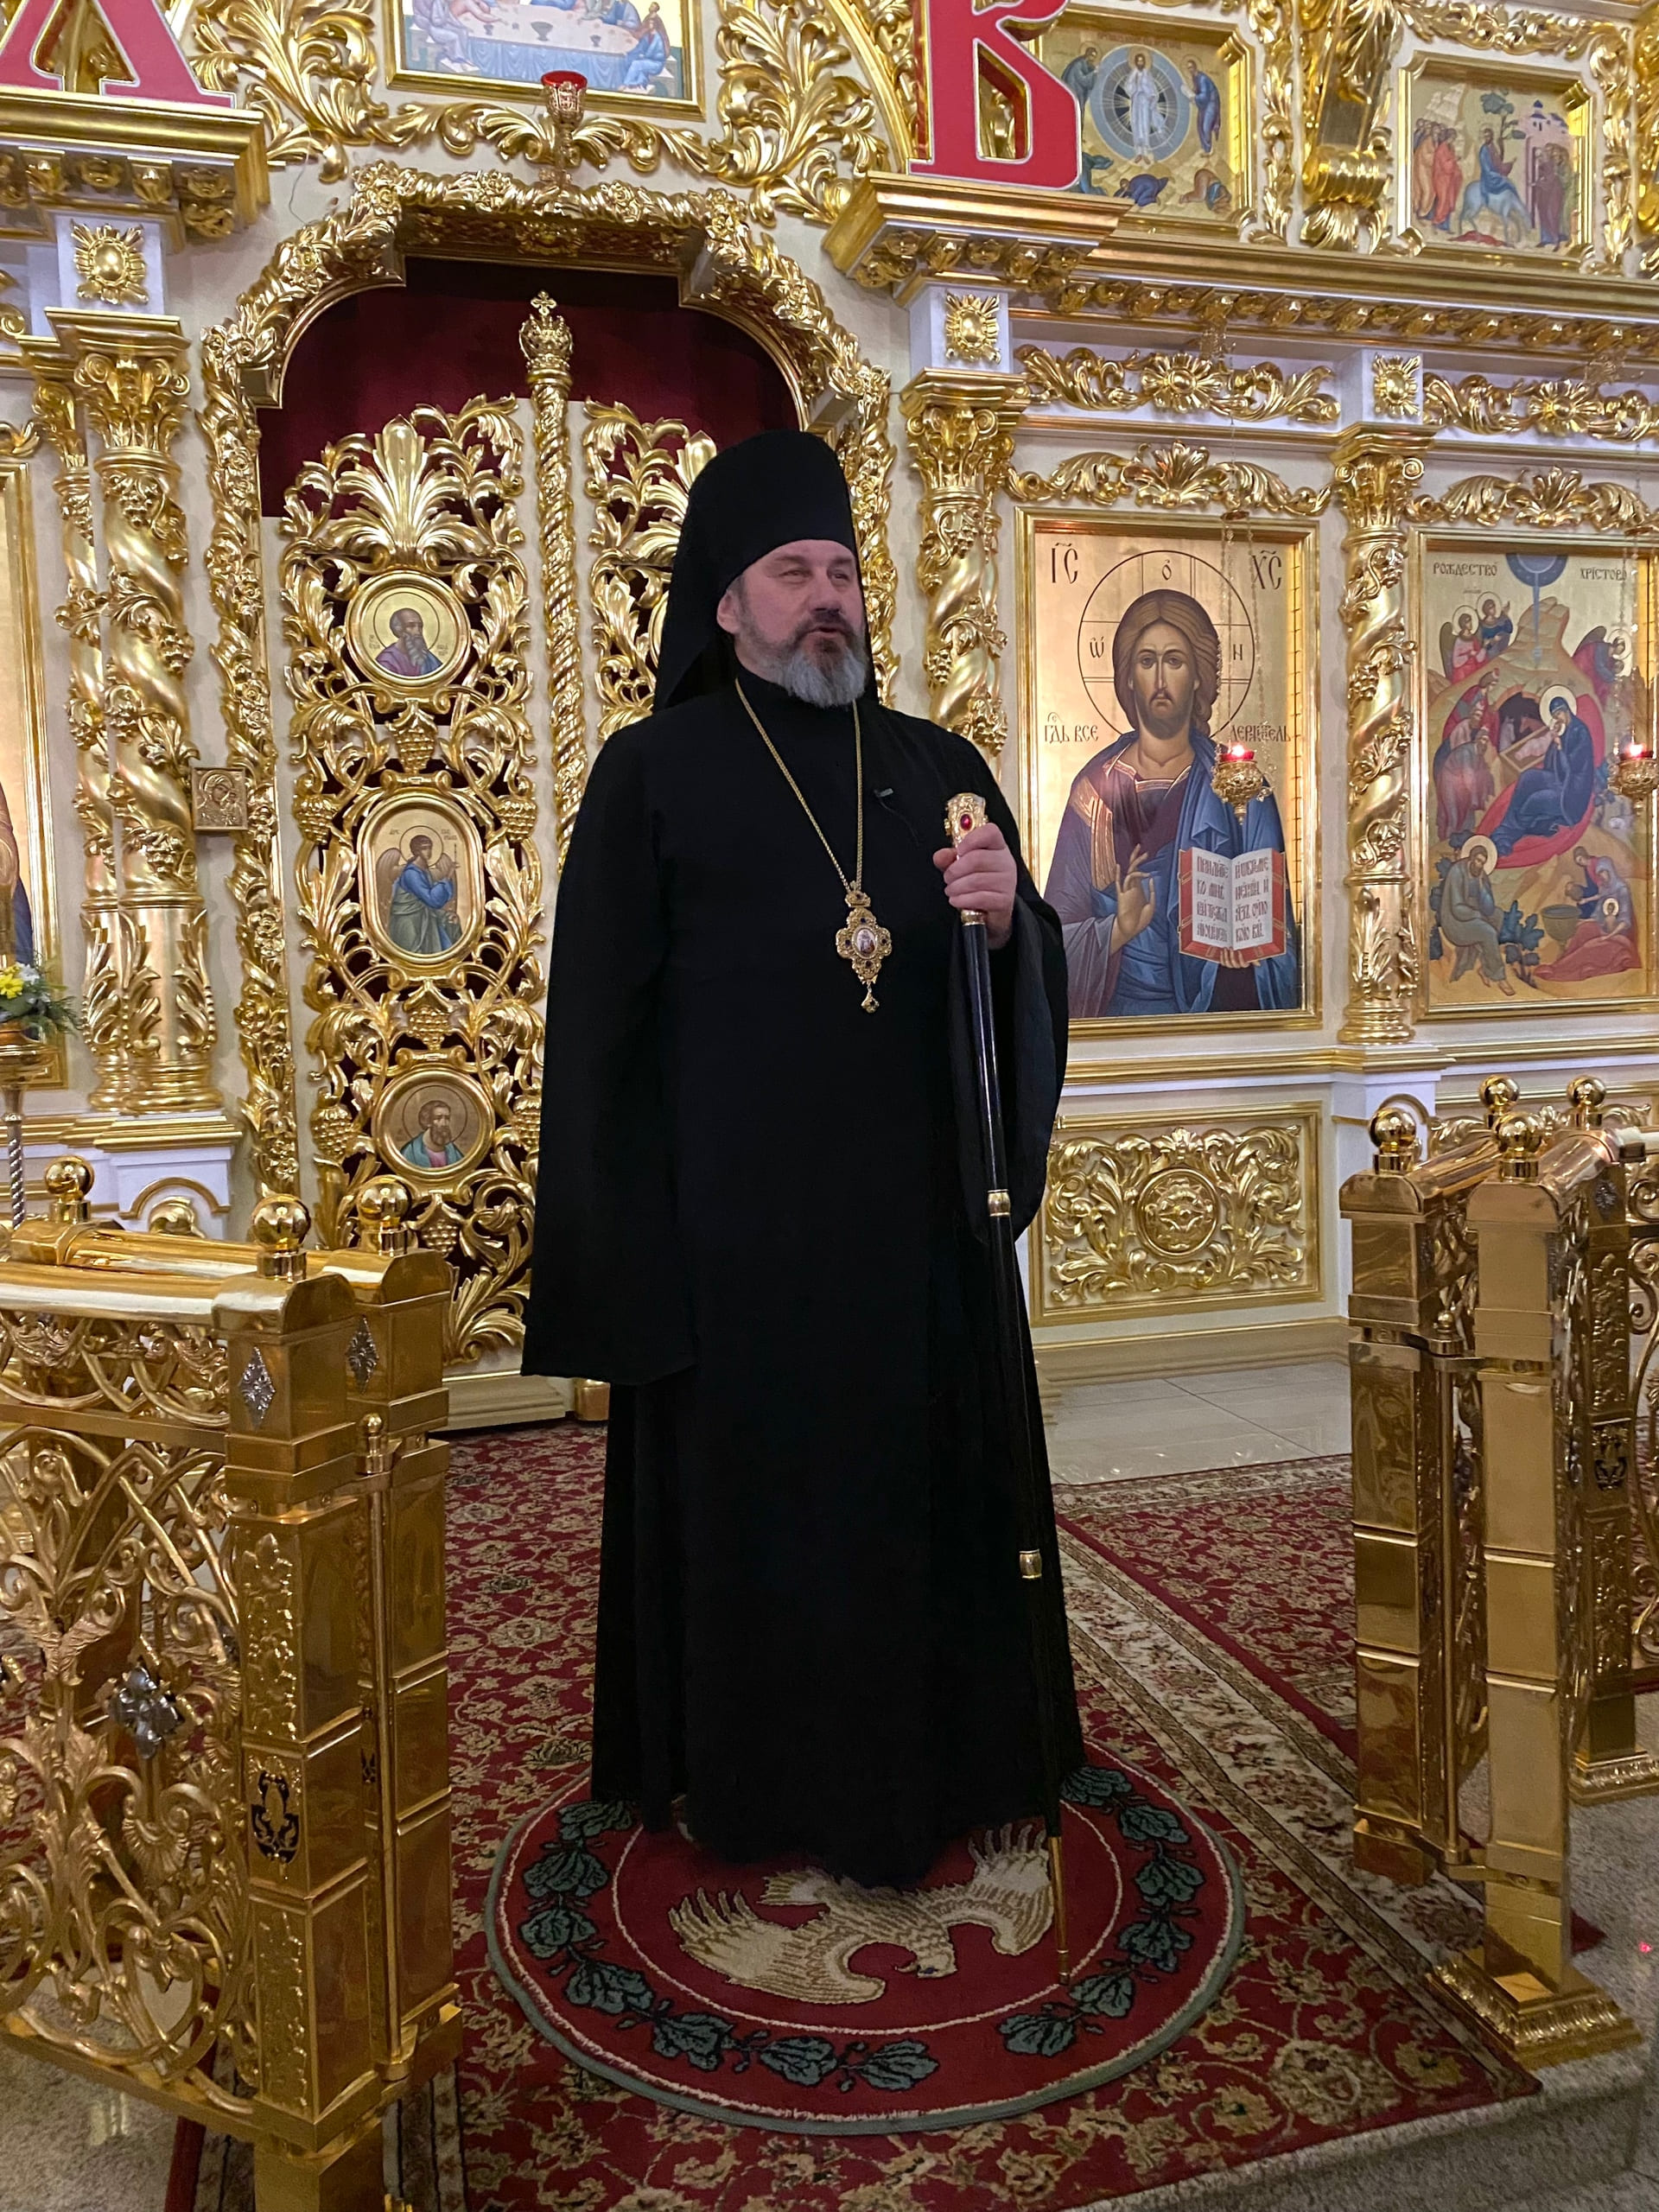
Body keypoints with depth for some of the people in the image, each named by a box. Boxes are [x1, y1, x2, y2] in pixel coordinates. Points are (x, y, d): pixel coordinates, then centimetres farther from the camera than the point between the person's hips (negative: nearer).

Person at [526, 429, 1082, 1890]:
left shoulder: (940, 769, 10)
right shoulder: (655, 773, 0)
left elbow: (1031, 990, 10)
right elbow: (600, 1020, -4)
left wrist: (1008, 921, -14)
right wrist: (629, 1252, -8)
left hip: (915, 1217, 4)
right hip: (736, 1222, -3)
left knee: (923, 1486, 11)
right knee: (749, 1490, 6)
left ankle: (927, 1765, 31)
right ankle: (750, 1782, 27)